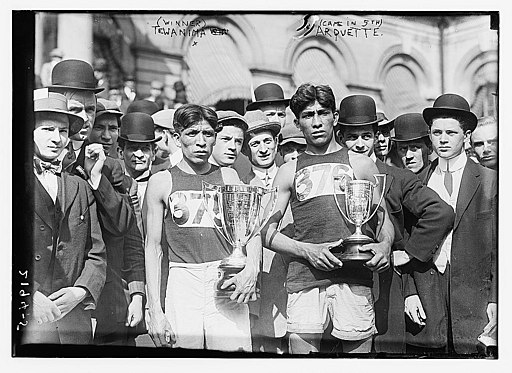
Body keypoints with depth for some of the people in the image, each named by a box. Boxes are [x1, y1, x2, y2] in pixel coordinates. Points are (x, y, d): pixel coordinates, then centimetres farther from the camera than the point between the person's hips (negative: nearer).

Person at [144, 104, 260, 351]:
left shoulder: (227, 177, 13)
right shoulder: (161, 182, 8)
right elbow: (153, 247, 7)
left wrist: (251, 269, -13)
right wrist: (154, 310, -1)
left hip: (226, 284, 1)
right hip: (182, 282, -1)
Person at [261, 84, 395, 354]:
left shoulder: (360, 165, 13)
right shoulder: (288, 172, 12)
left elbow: (384, 219, 14)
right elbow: (266, 232, 8)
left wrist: (384, 245, -8)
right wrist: (307, 250, -8)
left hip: (354, 276, 0)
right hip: (304, 277, 0)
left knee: (359, 347, 2)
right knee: (301, 346, -1)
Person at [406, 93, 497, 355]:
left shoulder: (490, 181, 2)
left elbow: (499, 247, 1)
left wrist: (495, 300, -5)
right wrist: (409, 292, 0)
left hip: (474, 297, -2)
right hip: (425, 296, 2)